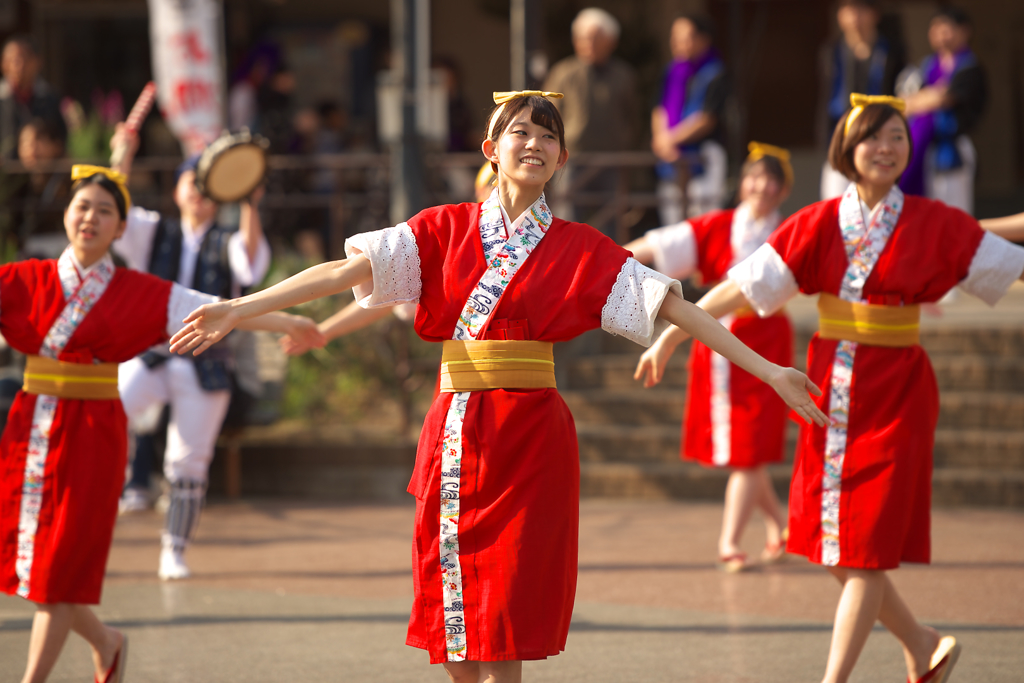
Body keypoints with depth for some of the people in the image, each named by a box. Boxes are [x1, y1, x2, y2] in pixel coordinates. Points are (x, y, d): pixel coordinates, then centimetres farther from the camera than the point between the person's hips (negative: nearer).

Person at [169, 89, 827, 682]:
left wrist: (769, 372, -2)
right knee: (454, 620, 4)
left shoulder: (581, 251, 6)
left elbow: (677, 308, 3)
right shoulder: (445, 230, 8)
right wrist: (239, 308, -11)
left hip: (531, 438, -2)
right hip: (456, 432, 2)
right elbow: (347, 270, -1)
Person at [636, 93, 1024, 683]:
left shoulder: (934, 225, -3)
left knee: (865, 552, -6)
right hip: (831, 392, 3)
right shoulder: (819, 225, 2)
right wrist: (672, 334, -4)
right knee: (834, 551, 8)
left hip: (894, 396, -3)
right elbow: (742, 285, 0)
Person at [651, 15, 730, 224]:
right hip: (671, 161, 6)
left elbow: (706, 121, -11)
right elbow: (659, 111, 11)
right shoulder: (672, 72, 14)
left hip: (702, 158, -6)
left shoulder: (714, 75, -6)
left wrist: (670, 138, -9)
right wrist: (663, 141, -8)